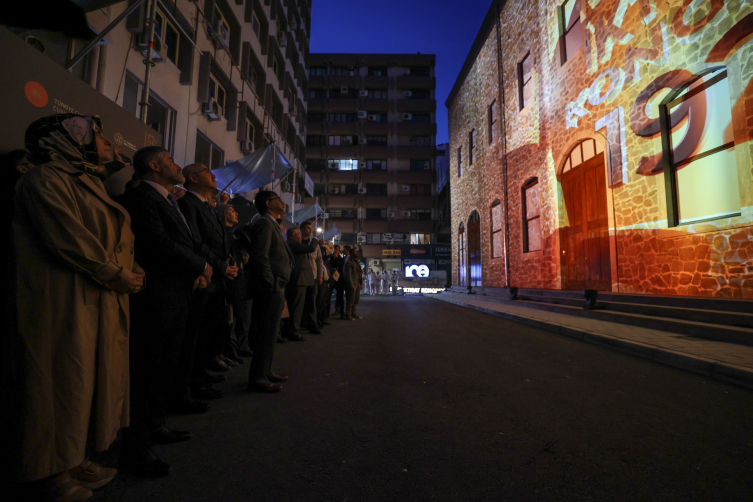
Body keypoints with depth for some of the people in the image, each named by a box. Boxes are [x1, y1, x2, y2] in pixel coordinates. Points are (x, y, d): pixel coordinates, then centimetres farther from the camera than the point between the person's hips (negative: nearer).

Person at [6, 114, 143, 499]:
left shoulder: (90, 183, 19)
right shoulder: (45, 179, -9)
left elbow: (113, 236, 16)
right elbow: (67, 238, -20)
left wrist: (128, 270, 0)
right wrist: (117, 275, -14)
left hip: (99, 301, 9)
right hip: (63, 303, -9)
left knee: (90, 378, 13)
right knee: (62, 382, 2)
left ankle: (72, 457, 26)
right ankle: (51, 471, 19)